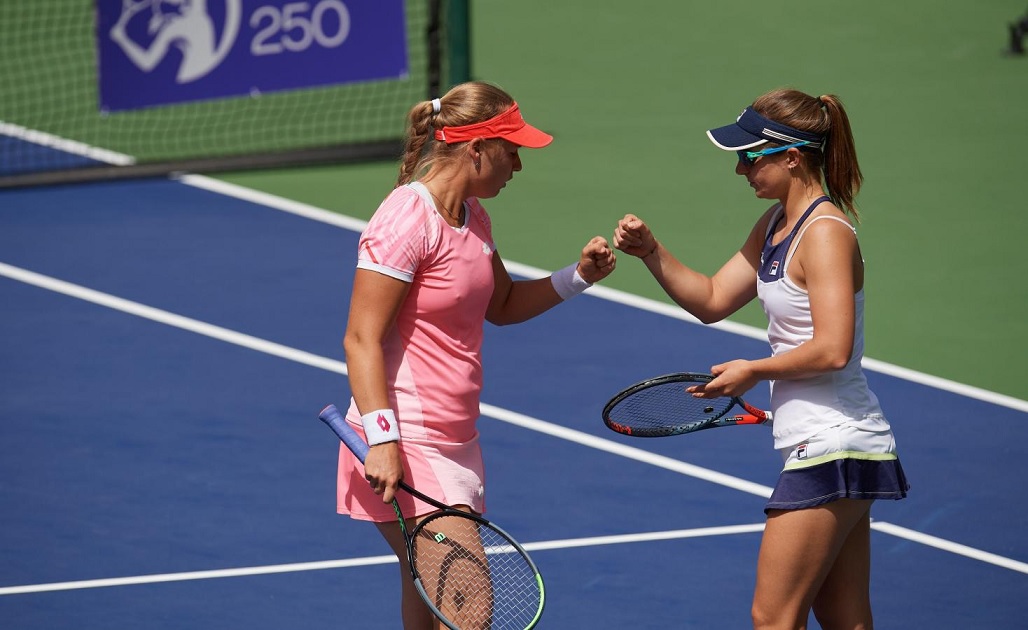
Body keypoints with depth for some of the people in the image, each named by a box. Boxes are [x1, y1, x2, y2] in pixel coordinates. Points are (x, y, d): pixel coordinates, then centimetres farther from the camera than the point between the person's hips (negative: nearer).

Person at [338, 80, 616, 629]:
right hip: (408, 448, -10)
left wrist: (578, 276, 13)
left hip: (454, 441, 10)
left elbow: (501, 305, 28)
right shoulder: (407, 221, -16)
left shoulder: (472, 217, 12)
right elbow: (361, 341, -18)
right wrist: (382, 440, -26)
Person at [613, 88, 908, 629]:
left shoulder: (825, 234, -16)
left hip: (832, 451, -10)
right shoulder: (777, 224, 13)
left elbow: (831, 350, -24)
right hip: (833, 448, 10)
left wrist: (754, 371, -11)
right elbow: (711, 300, 16)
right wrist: (651, 252, 1)